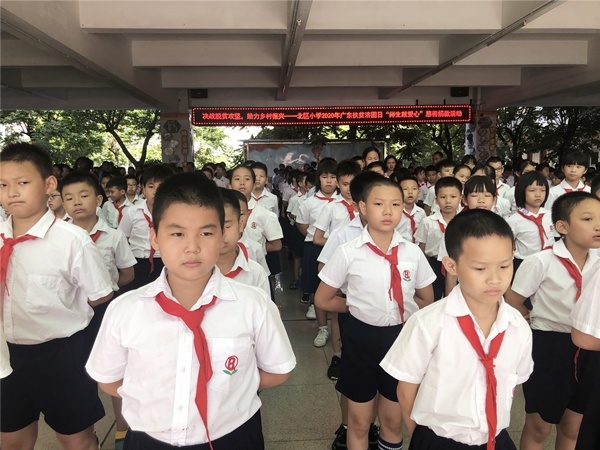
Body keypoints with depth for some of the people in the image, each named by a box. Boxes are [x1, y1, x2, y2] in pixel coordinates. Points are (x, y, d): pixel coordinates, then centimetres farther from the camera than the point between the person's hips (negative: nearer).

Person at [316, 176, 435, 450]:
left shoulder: (412, 253, -5)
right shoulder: (348, 253, -12)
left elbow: (427, 301, 9)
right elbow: (322, 300, -1)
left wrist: (404, 310, 1)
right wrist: (358, 307, 0)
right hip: (361, 339, -2)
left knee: (393, 421, 21)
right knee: (359, 422, 16)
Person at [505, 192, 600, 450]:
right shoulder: (541, 262, -18)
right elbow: (512, 305, -9)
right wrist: (539, 323, -1)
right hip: (548, 347, -5)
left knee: (572, 427, 21)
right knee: (539, 427, 12)